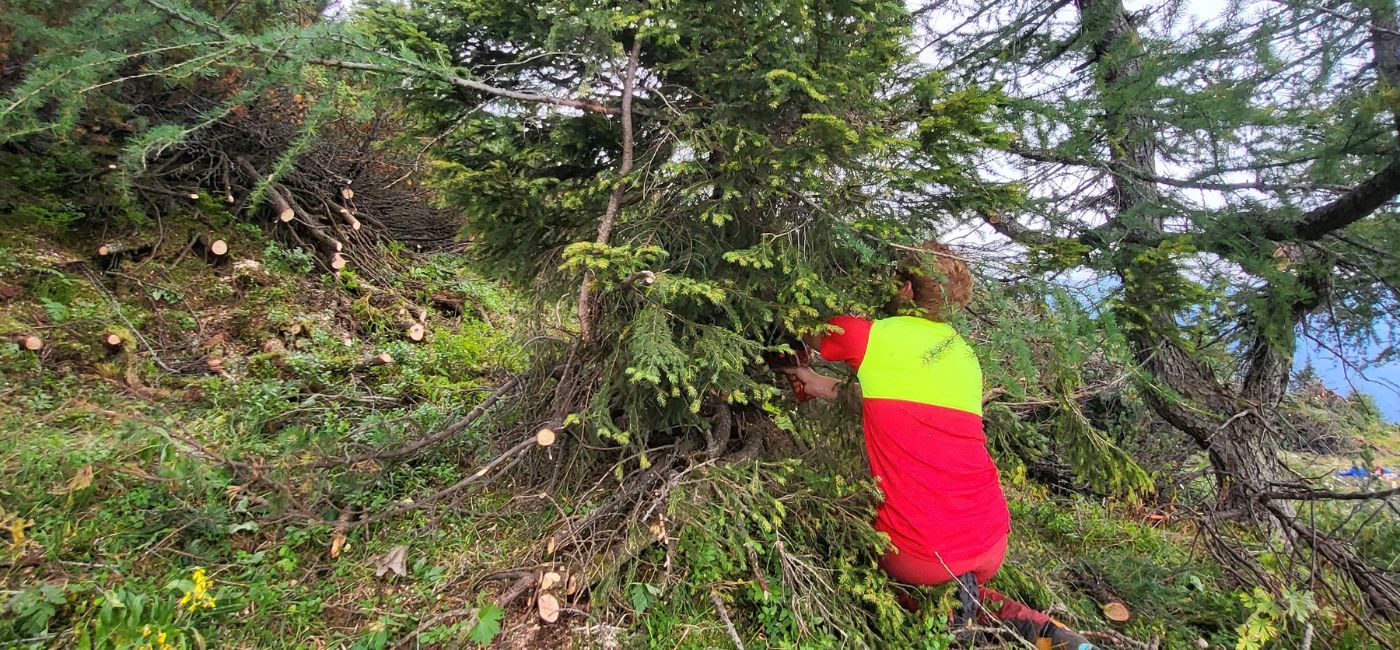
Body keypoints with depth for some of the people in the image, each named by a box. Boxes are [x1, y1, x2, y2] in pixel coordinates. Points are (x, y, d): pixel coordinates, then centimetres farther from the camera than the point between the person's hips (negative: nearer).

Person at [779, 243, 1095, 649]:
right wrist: (821, 385, 19)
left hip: (919, 554, -5)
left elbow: (807, 335, 9)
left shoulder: (872, 336, -7)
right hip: (992, 544, 5)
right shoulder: (964, 354, 11)